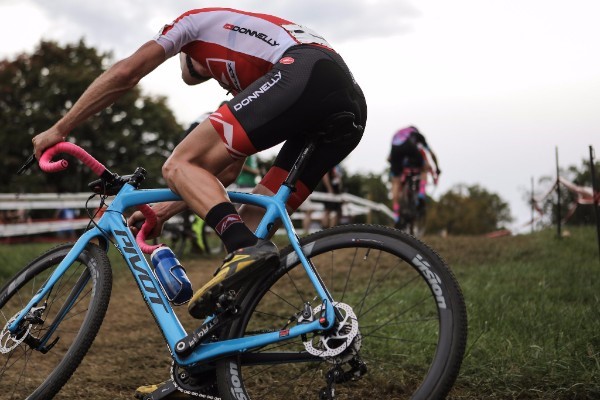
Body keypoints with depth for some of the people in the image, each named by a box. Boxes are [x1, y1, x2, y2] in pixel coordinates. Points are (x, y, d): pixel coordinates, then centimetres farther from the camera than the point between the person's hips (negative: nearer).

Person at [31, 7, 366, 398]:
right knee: (252, 221, 9)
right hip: (350, 105, 8)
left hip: (304, 76, -8)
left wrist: (59, 129, 21)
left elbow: (123, 74, 14)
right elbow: (230, 166, 37)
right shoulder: (243, 75, 42)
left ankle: (245, 249, -27)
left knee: (180, 165, -2)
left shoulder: (196, 21, 26)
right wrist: (168, 208, 39)